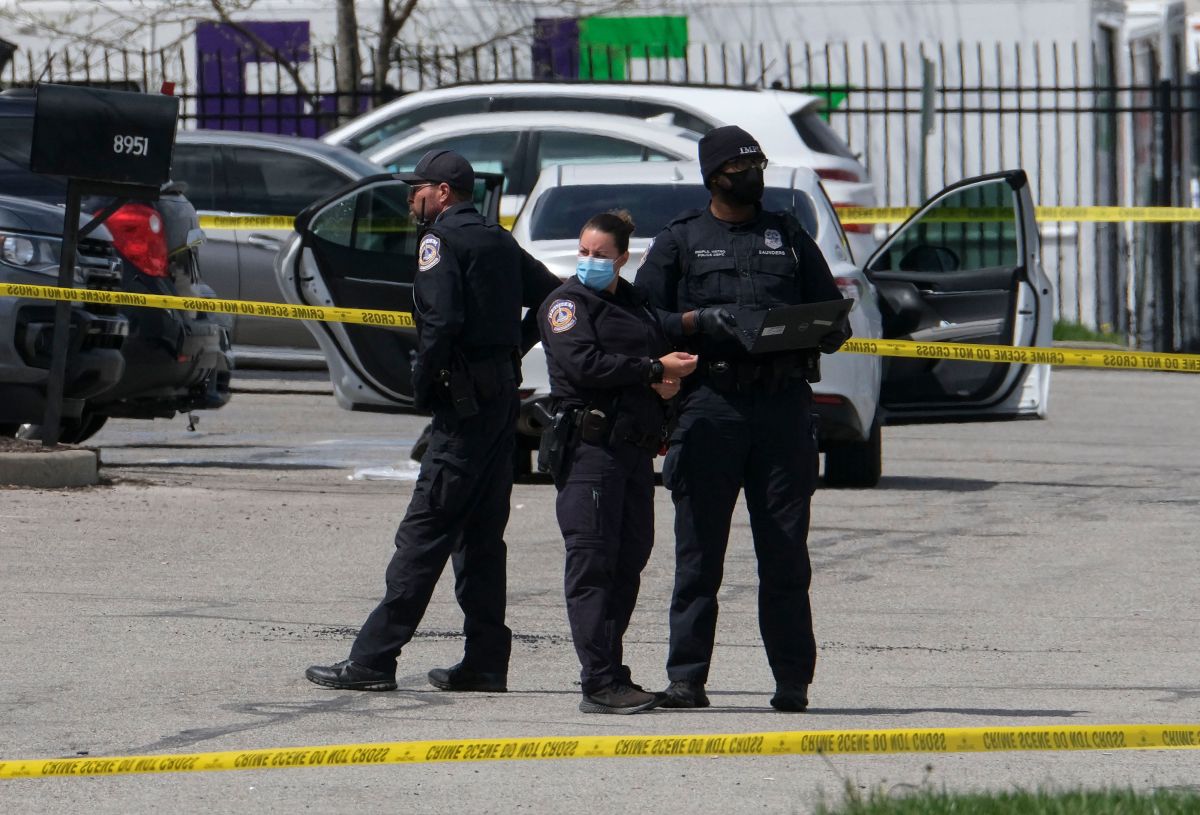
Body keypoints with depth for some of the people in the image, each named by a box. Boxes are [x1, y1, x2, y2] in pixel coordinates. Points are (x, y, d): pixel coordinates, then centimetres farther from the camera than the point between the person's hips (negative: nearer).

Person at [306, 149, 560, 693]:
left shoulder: (441, 241, -10)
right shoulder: (499, 242, 16)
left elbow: (441, 322, -22)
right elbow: (551, 296, 22)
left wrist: (422, 388, -11)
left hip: (466, 403, -9)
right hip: (504, 394, 9)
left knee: (424, 532, -10)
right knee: (480, 534, 13)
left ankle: (373, 659, -12)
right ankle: (485, 662, 12)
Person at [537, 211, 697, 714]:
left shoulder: (637, 304, 21)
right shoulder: (568, 303, 1)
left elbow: (667, 354, 24)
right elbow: (583, 363, -14)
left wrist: (670, 382, -1)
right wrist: (654, 370, -13)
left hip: (637, 446, 7)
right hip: (589, 444, -7)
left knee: (629, 561, 7)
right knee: (592, 564, -9)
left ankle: (612, 672, 14)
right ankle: (599, 682, -14)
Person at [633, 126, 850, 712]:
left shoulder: (790, 236, 18)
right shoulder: (680, 240, 12)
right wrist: (698, 322, -11)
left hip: (783, 405, 2)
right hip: (708, 404, -1)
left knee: (785, 553, 0)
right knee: (698, 552, -2)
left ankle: (793, 681, 2)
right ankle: (686, 679, 1)